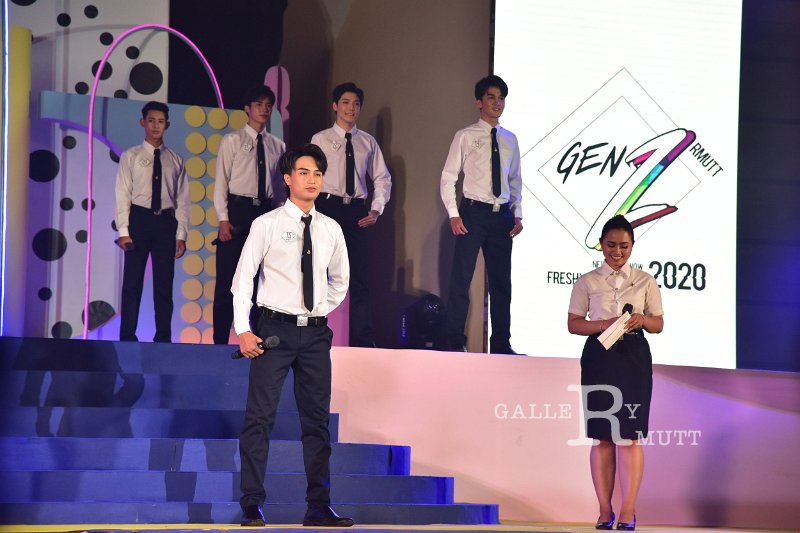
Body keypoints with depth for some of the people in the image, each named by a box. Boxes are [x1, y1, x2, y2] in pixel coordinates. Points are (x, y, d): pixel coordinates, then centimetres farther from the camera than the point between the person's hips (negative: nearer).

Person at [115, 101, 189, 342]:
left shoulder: (175, 161, 9)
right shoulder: (130, 157, 3)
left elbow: (182, 200, 7)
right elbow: (123, 195, -1)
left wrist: (181, 234, 0)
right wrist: (123, 231, -10)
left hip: (166, 222, 2)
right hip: (139, 219, -2)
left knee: (164, 284, 5)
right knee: (132, 282, 0)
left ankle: (163, 338, 11)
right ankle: (128, 338, 5)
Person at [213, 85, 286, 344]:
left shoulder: (278, 146, 11)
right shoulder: (232, 141, 0)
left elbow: (279, 187, 13)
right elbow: (221, 182, -3)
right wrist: (223, 219, -10)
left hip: (266, 213, 4)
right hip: (238, 209, -4)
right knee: (227, 279, -3)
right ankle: (220, 340, 1)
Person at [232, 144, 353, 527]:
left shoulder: (331, 229, 9)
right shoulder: (267, 225, -3)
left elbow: (339, 281, 24)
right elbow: (243, 278, -4)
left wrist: (321, 313, 13)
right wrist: (243, 330, -11)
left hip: (315, 333, 4)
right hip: (275, 329, -4)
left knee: (317, 420, 6)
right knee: (260, 417, -6)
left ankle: (318, 507, 12)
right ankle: (252, 506, -2)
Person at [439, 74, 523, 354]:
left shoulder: (510, 139, 13)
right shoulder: (466, 136, -1)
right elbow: (448, 177, -2)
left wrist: (517, 214, 8)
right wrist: (453, 214, -9)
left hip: (502, 216, 5)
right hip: (473, 212, -5)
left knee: (501, 281, 7)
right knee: (461, 278, -7)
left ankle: (501, 343, 14)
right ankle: (455, 341, -2)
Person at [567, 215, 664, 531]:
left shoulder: (645, 281, 10)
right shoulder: (587, 282, 8)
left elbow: (658, 323, 11)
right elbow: (573, 324, 4)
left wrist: (642, 320, -11)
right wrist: (604, 324, -13)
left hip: (634, 358, 0)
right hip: (599, 357, 0)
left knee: (629, 435, -7)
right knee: (603, 437, 0)